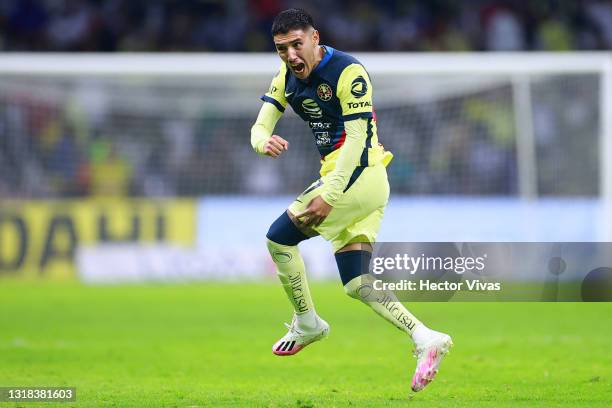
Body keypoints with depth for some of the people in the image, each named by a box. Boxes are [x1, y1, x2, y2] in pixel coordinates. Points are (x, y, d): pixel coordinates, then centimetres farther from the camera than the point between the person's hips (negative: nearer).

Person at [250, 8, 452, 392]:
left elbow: (356, 138, -20)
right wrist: (265, 142, -22)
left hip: (359, 175, -9)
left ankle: (307, 323, 9)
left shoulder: (348, 72, -16)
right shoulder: (287, 78, 8)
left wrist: (329, 195, -26)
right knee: (357, 284, 4)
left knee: (279, 236, -5)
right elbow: (261, 126, 4)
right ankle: (426, 338, -4)